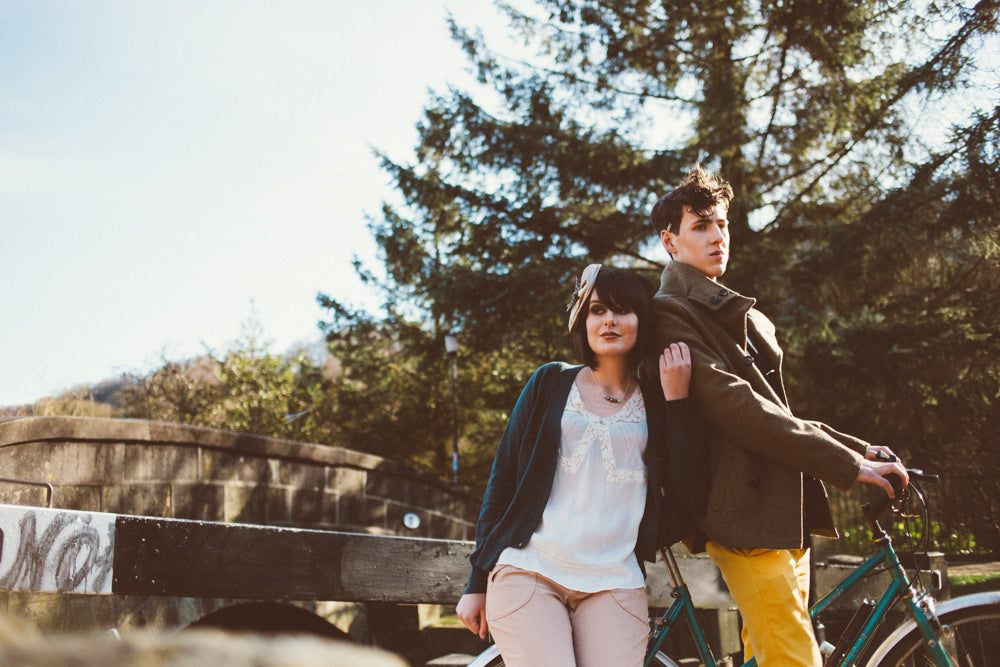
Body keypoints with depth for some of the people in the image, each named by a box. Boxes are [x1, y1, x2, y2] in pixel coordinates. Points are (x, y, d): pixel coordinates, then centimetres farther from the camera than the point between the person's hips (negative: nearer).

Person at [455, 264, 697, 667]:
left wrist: (676, 397, -3)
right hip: (528, 572, -1)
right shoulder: (551, 383, 11)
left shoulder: (655, 402, 12)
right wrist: (477, 585, 6)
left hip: (614, 585, 1)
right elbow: (502, 479, 10)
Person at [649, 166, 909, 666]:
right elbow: (736, 408, -16)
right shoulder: (670, 314, -4)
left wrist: (865, 451, 8)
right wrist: (847, 464, -16)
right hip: (744, 512, -8)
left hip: (786, 511, 9)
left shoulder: (745, 318, 25)